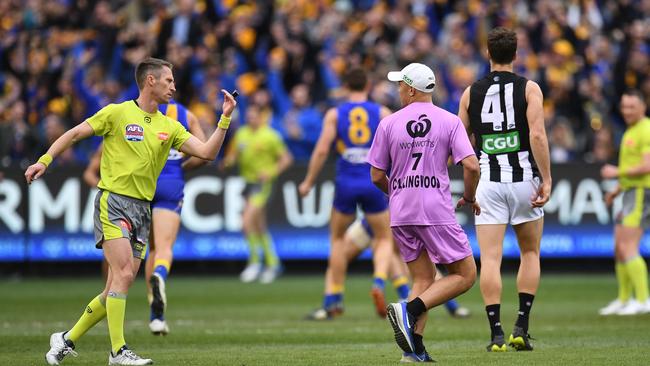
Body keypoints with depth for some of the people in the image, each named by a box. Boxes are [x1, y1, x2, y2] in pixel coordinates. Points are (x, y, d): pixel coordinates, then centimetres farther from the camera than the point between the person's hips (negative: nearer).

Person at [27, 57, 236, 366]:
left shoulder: (170, 127, 12)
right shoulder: (118, 113, -2)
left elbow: (207, 152, 5)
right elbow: (74, 134, 2)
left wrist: (225, 118, -4)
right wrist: (45, 161, -6)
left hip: (142, 209, 6)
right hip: (113, 202, -6)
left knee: (117, 288, 4)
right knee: (123, 274, -19)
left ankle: (67, 339, 17)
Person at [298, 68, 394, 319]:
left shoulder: (334, 114, 2)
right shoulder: (382, 112, 3)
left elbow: (322, 150, -5)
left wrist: (308, 182, 3)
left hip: (346, 184, 0)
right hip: (374, 182, 0)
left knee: (337, 237, 20)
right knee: (384, 238, 14)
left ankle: (334, 296, 19)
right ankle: (379, 282, -13)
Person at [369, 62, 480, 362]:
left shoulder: (389, 124, 4)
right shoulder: (449, 121, -1)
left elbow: (376, 176, 6)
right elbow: (471, 166, -10)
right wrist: (469, 198, 8)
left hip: (401, 213, 4)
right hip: (436, 211, -4)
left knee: (423, 279, 13)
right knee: (465, 275, 4)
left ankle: (414, 348, -3)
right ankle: (410, 310, -17)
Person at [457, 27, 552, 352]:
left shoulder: (471, 92, 6)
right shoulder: (529, 88, -1)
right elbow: (537, 135, -12)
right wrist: (546, 179, -10)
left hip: (488, 182, 1)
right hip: (524, 179, -1)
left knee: (490, 259, -1)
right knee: (530, 254, 15)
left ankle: (496, 333, -9)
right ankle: (521, 327, 6)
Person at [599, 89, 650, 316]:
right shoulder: (631, 132, 19)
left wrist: (617, 172, -14)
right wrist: (617, 191, 20)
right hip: (631, 194, 10)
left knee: (628, 248, -15)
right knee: (619, 248, 11)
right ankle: (624, 300, 20)